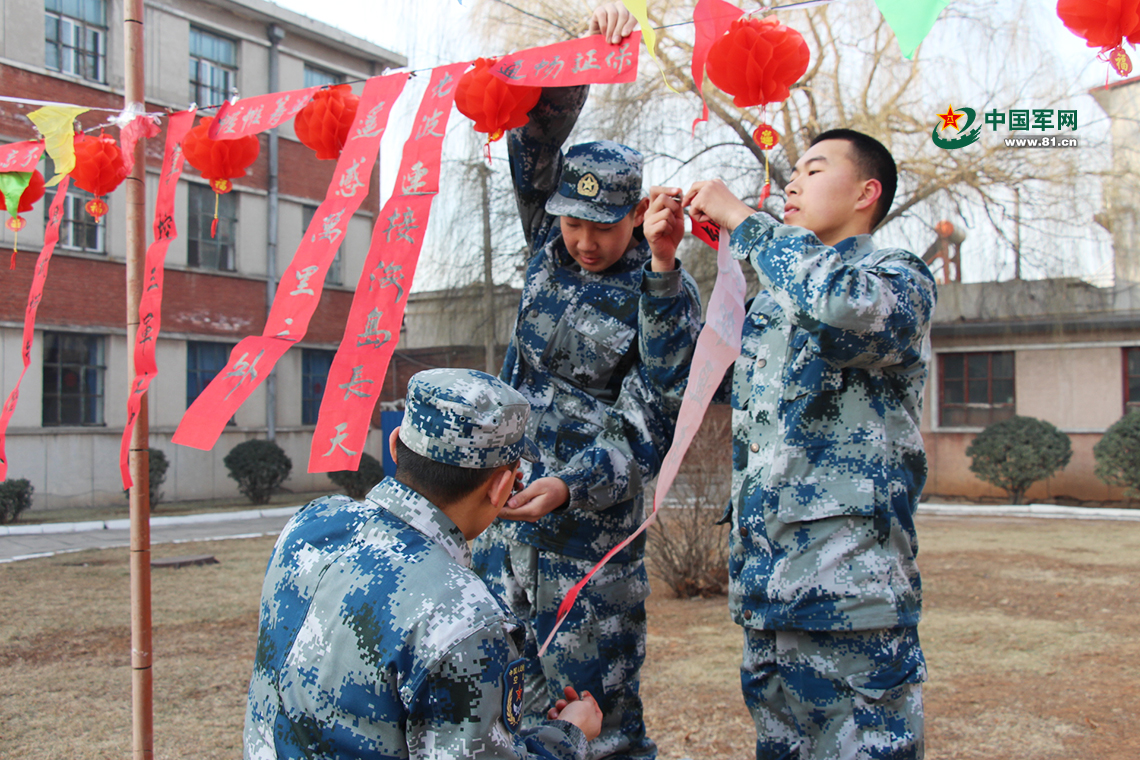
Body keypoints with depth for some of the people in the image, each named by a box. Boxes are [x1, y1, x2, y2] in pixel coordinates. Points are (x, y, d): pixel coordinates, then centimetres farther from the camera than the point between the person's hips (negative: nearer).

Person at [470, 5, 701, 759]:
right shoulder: (551, 242, 4)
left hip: (591, 528, -5)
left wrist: (568, 486, -28)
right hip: (506, 503, 5)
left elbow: (651, 428, -15)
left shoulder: (664, 295, -11)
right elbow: (534, 136, -1)